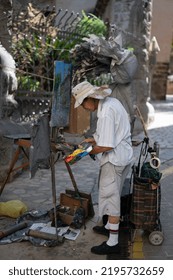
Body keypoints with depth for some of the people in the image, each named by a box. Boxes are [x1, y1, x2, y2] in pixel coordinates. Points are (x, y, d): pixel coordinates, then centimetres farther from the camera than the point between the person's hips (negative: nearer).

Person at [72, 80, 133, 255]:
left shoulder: (106, 114, -26)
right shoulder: (112, 101, 5)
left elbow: (106, 146, -27)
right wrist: (95, 139, 10)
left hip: (114, 159, -10)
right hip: (124, 155, 10)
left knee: (110, 196, -1)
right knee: (113, 194, 23)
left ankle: (113, 242, 9)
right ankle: (110, 226, 41)